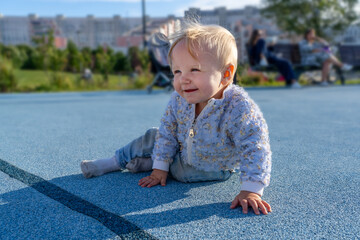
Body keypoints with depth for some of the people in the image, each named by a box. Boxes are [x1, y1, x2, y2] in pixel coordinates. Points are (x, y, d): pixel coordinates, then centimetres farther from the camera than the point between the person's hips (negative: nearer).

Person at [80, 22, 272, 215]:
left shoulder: (239, 108, -39)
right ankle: (118, 161, 24)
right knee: (152, 138, 2)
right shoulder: (178, 100, -22)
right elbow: (167, 133, -9)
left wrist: (250, 190, -44)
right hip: (184, 152, 4)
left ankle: (136, 163, 7)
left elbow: (255, 148, -38)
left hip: (212, 169, -4)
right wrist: (159, 168, -8)